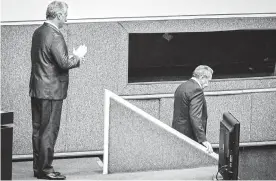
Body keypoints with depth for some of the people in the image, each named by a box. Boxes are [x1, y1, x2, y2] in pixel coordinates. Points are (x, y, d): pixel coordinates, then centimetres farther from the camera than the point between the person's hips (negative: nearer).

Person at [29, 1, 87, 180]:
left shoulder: (38, 32, 11)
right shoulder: (54, 36, -18)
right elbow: (64, 63, -23)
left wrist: (73, 57, 16)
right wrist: (78, 56, -4)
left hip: (36, 89, 9)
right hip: (51, 91, -9)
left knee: (38, 130, 12)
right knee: (49, 131, -3)